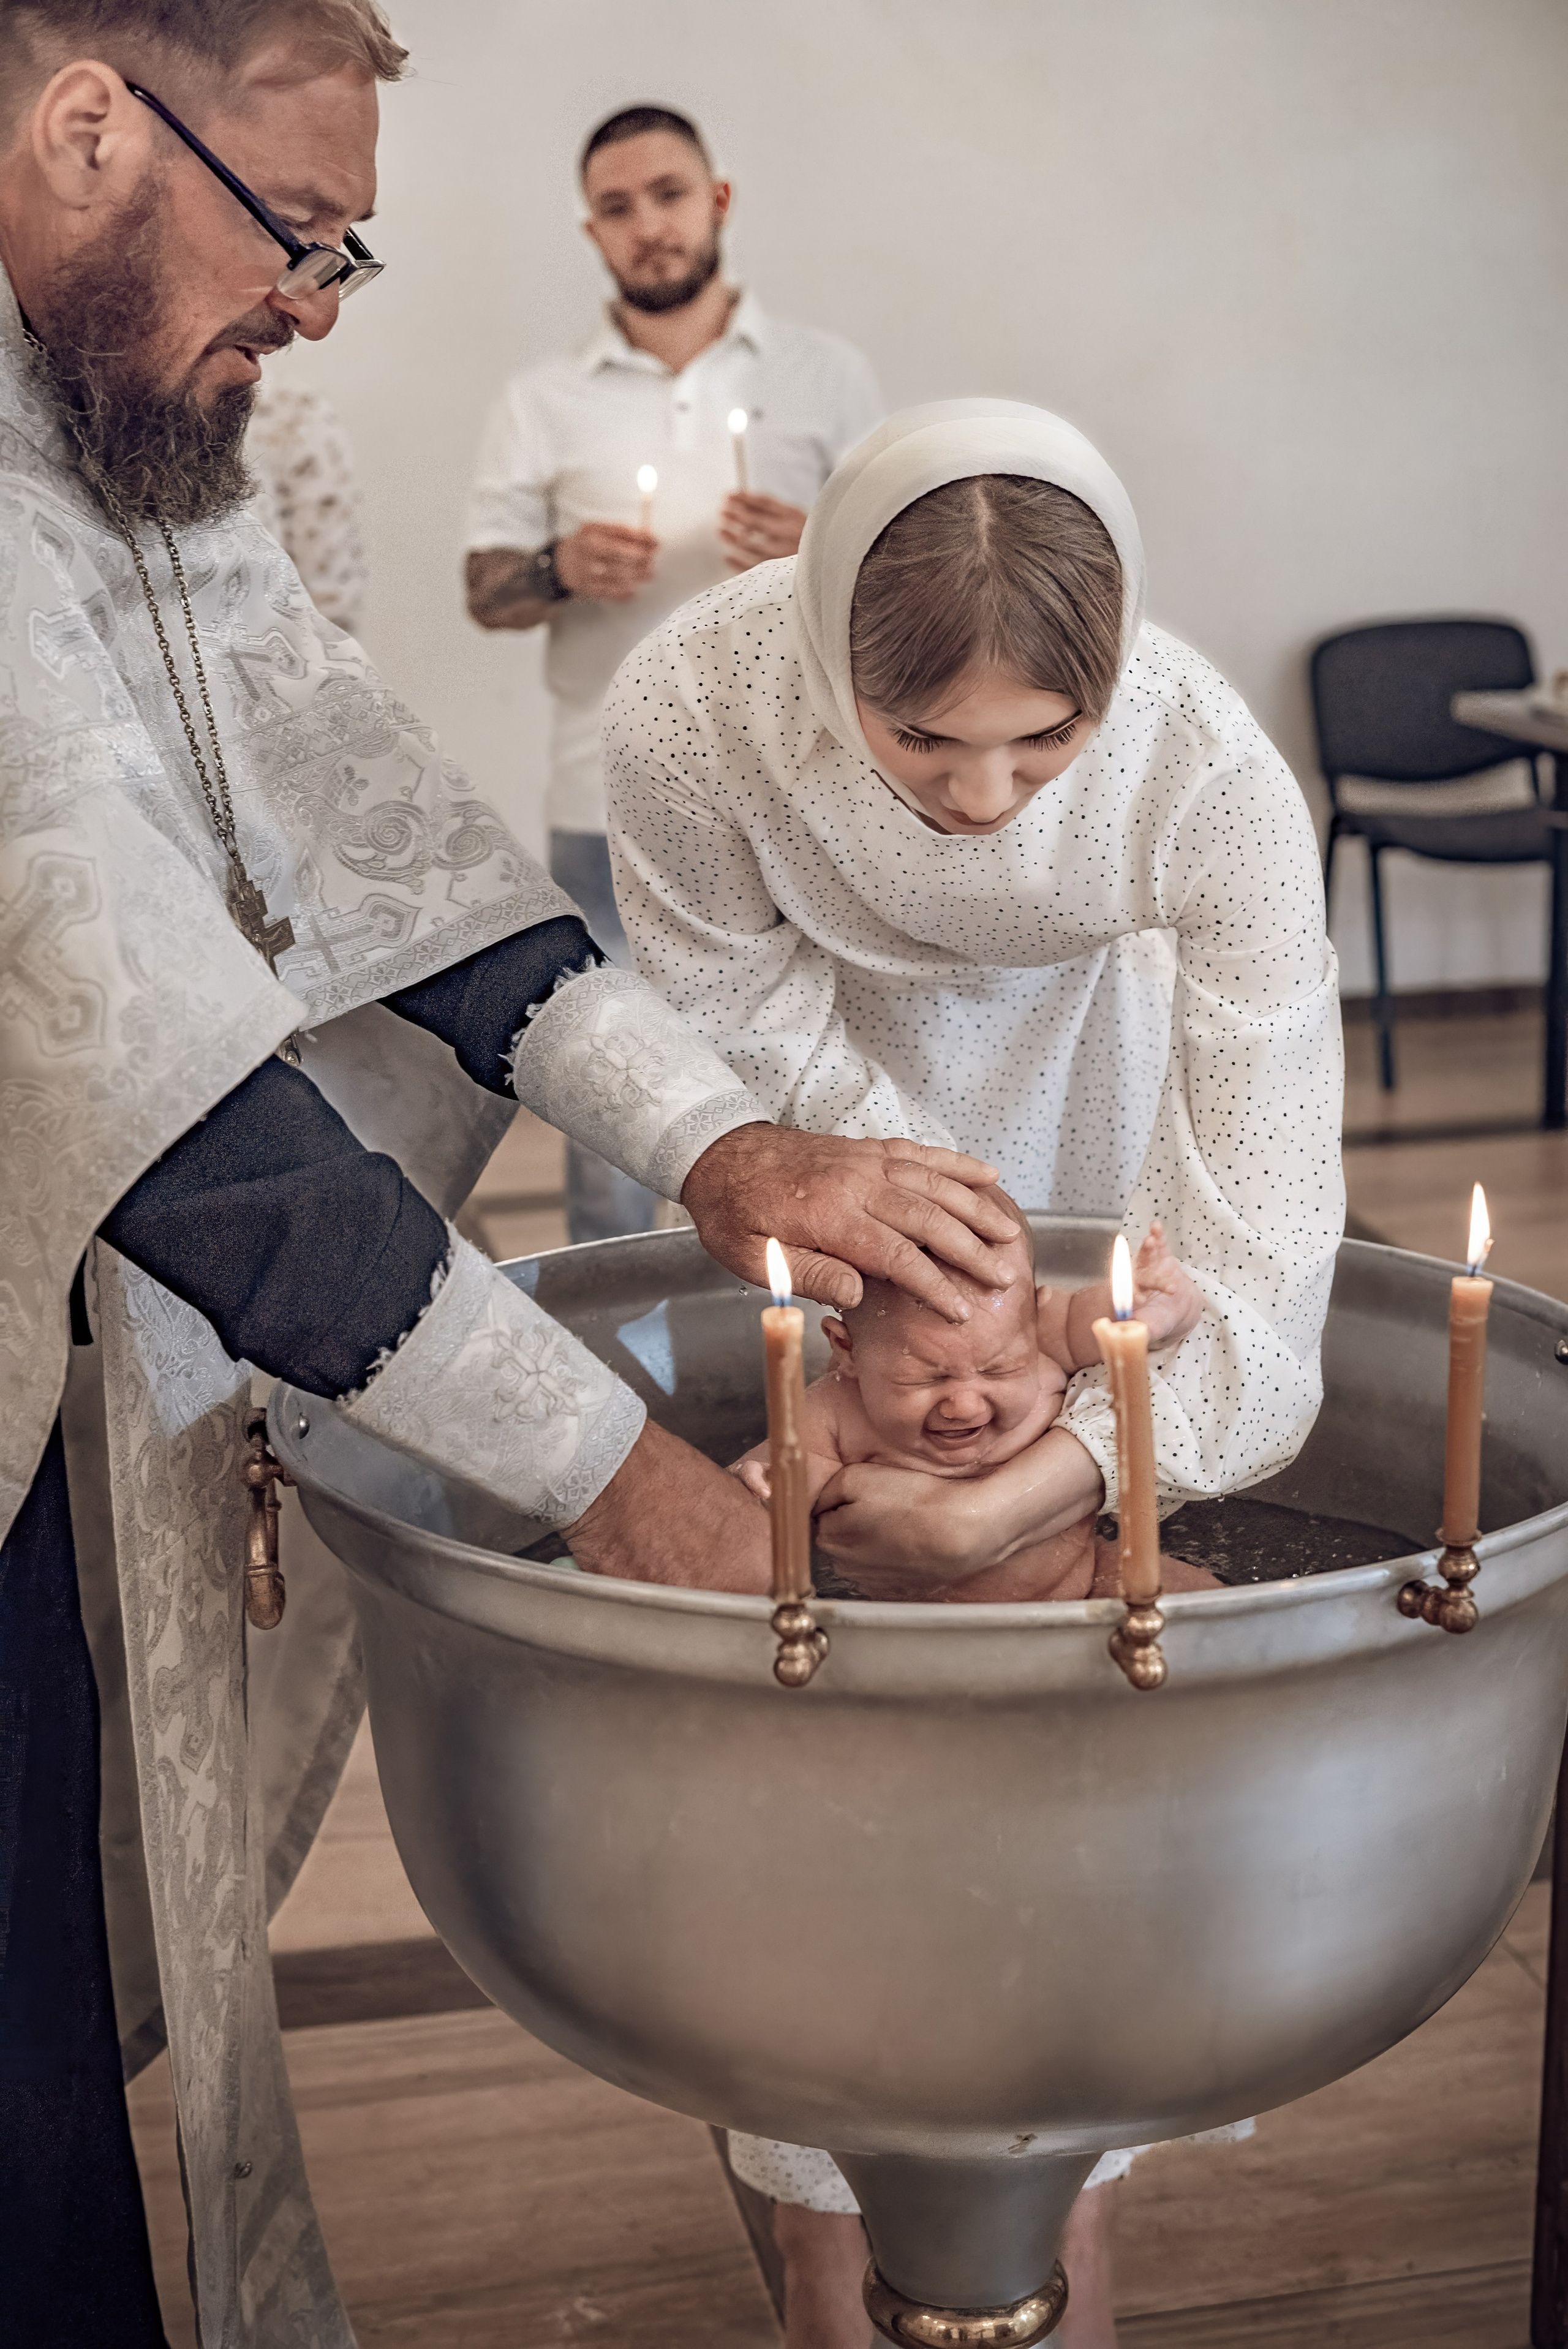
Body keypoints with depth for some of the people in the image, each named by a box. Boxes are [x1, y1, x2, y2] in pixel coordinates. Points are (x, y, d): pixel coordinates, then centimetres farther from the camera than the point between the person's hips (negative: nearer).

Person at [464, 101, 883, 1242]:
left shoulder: (827, 375, 7)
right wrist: (561, 572, -15)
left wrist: (815, 554, -15)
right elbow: (486, 592, 8)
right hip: (608, 805, 1)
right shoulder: (543, 402, 9)